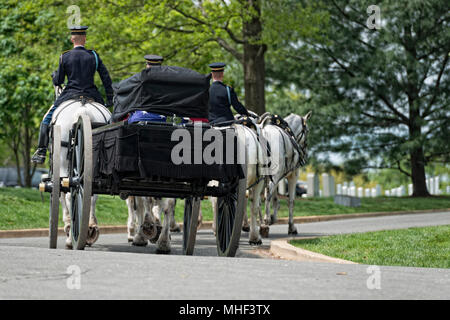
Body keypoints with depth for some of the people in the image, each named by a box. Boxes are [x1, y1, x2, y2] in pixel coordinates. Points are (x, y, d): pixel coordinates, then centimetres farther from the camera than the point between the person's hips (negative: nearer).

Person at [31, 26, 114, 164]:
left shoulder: (64, 57, -1)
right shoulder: (94, 55, 4)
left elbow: (58, 82, 3)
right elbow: (106, 78, 5)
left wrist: (54, 75, 26)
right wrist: (110, 99, 11)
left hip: (70, 95, -2)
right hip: (91, 95, 2)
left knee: (47, 118, 11)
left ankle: (41, 152, 0)